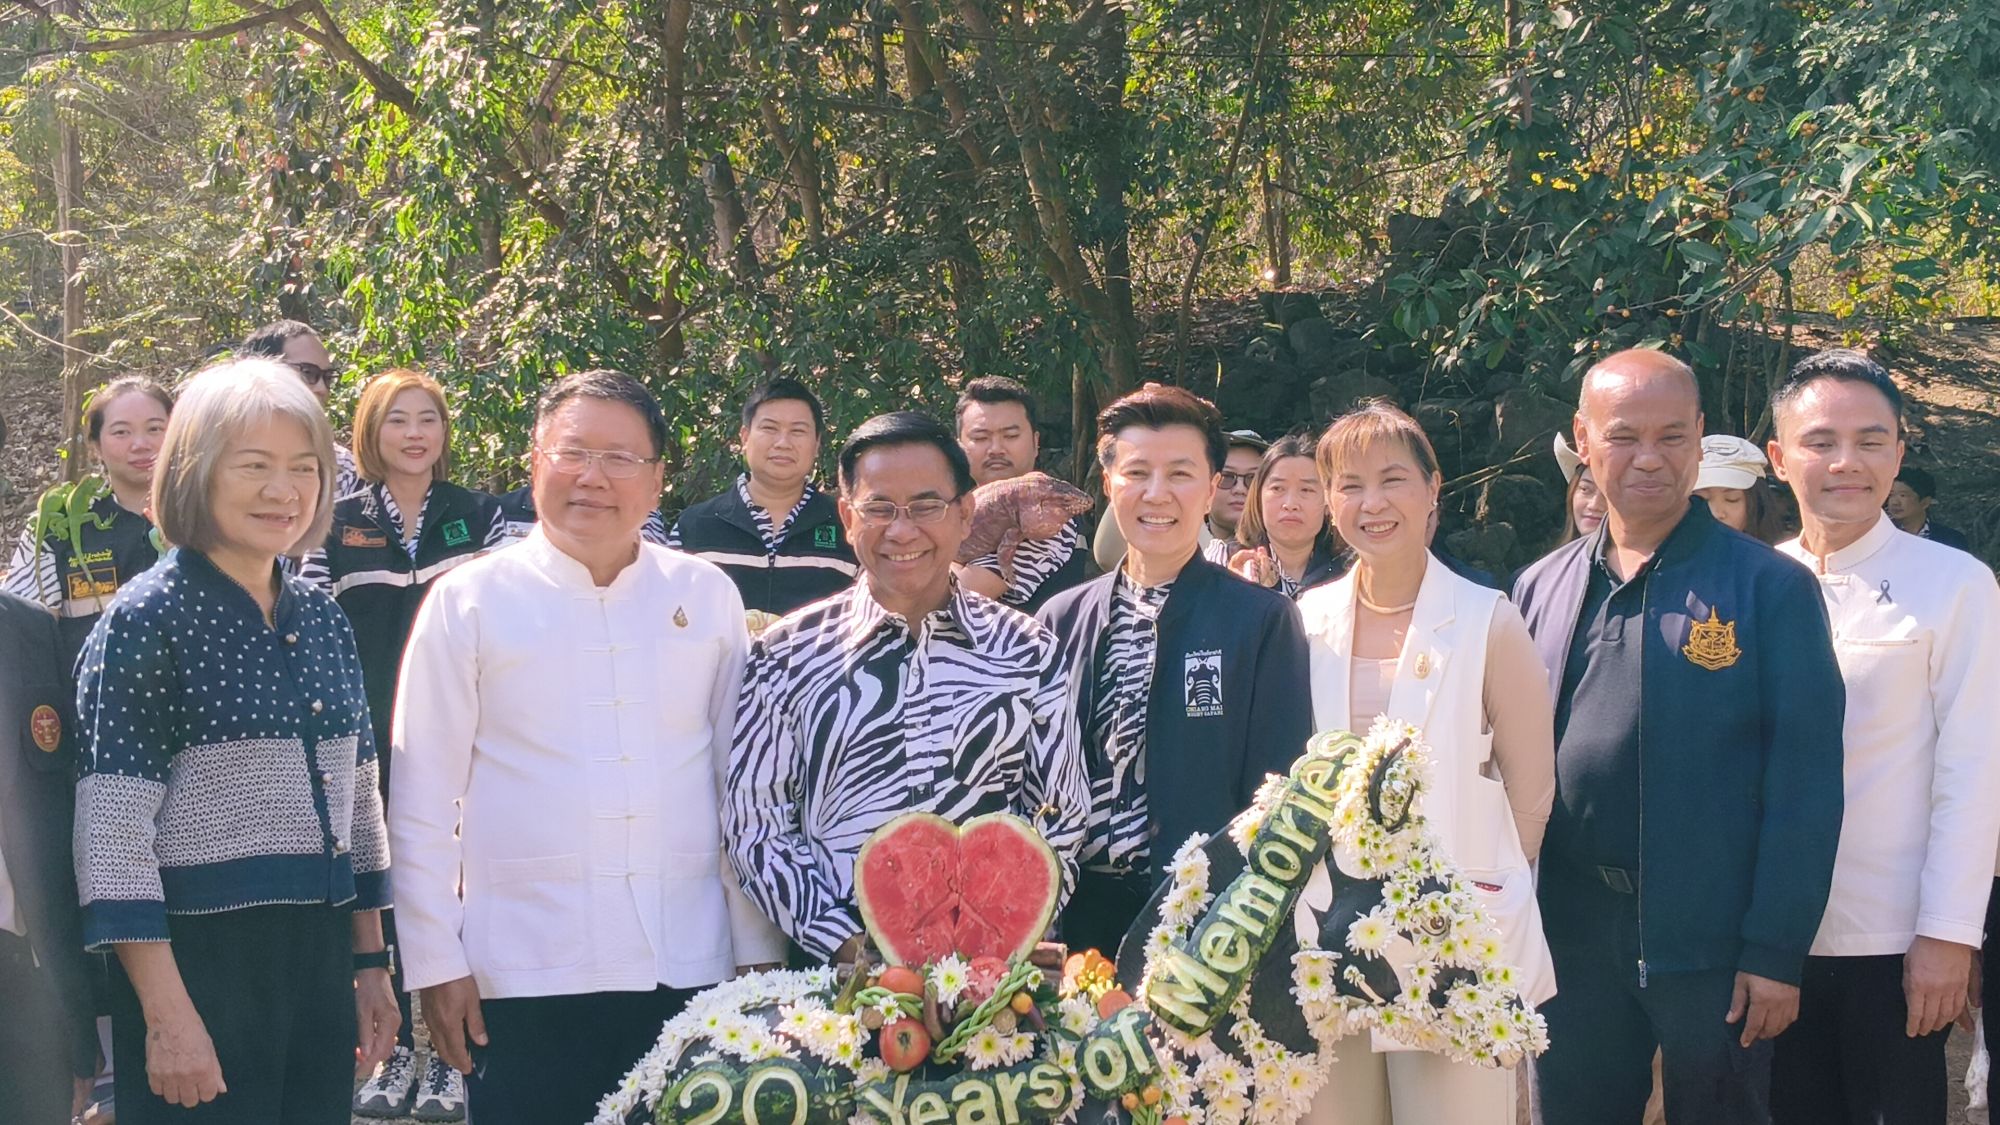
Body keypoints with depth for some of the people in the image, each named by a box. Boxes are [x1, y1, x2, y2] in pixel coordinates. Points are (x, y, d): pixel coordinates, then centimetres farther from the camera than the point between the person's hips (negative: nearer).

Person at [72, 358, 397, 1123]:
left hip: (321, 965, 6)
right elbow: (113, 837, -14)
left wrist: (371, 966, 15)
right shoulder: (146, 621, -9)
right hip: (200, 965, -6)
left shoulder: (323, 621, 10)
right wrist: (167, 1015, -17)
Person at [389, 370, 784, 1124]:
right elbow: (423, 800, 1)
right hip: (525, 979, -2)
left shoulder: (707, 596, 6)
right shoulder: (469, 601, -1)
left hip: (687, 973, 2)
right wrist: (435, 962, -1)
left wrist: (758, 946, 10)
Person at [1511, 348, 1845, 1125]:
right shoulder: (1541, 590, 9)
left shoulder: (1770, 587, -4)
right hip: (1571, 940, 4)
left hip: (1712, 943, -4)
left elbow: (1803, 787, -8)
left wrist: (1777, 951, -12)